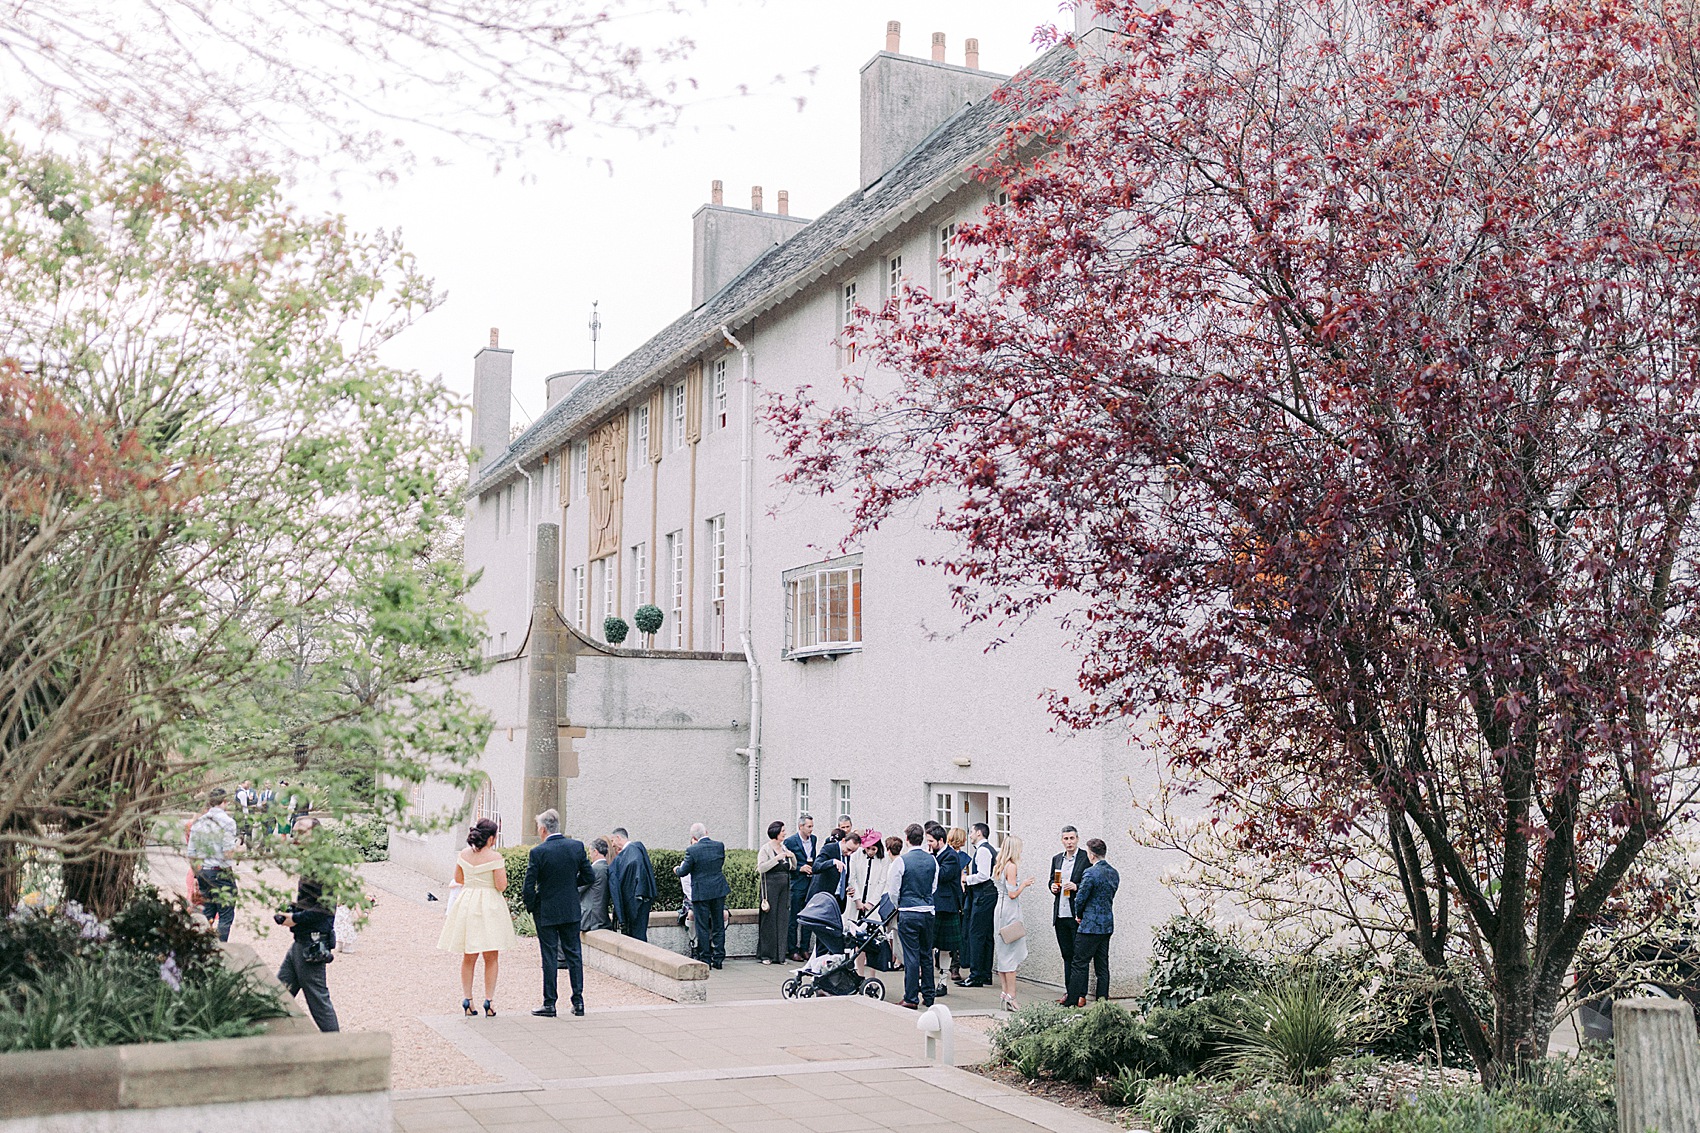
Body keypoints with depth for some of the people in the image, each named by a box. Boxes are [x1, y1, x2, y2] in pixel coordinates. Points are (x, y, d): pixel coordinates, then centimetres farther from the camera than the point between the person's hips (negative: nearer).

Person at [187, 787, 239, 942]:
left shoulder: (198, 823, 7)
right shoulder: (227, 822, -11)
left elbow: (191, 854, 9)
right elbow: (228, 853, -17)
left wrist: (197, 874, 19)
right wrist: (238, 848, 3)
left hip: (203, 872, 6)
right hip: (221, 873, -6)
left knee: (207, 913, 16)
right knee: (226, 914, 1)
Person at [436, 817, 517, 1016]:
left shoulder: (464, 854, 2)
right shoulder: (494, 856, -14)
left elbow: (458, 879, 14)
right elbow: (501, 886, -15)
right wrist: (503, 873, 4)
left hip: (467, 904, 4)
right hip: (489, 906, -4)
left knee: (468, 957, 13)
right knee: (491, 957, 5)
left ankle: (467, 1000, 12)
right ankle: (489, 1000, 2)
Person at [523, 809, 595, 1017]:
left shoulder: (538, 852, -14)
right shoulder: (577, 846, -3)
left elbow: (528, 887, -13)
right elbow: (589, 877, 2)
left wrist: (531, 908, 3)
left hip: (546, 912, -3)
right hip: (571, 910, 3)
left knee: (549, 957, 4)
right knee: (574, 954, 11)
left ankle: (549, 1004, 8)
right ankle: (578, 1002, 12)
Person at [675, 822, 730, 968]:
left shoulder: (692, 850, -15)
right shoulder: (720, 846, -3)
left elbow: (684, 871, -6)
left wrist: (676, 870, 16)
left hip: (701, 893, -4)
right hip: (719, 891, 4)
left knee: (702, 928, 5)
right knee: (718, 926, 12)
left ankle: (706, 959, 6)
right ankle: (718, 959, 14)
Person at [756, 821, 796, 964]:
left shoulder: (784, 848, 14)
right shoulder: (766, 849, -3)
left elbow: (793, 867, 19)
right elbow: (761, 868, -14)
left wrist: (792, 857, 1)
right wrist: (776, 858, -18)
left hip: (785, 887, 6)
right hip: (771, 886, -6)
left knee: (783, 919, 5)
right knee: (769, 920, -4)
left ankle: (779, 954, 10)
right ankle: (766, 955, 2)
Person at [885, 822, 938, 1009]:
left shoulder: (901, 861, -12)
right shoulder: (932, 860, 3)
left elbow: (893, 889, -6)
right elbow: (934, 886, 12)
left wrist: (899, 905, 12)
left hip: (908, 913, -5)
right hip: (928, 912, 5)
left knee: (911, 957, -2)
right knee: (926, 955, 13)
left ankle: (911, 999, 1)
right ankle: (928, 997, 19)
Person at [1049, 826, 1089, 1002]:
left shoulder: (1086, 858, -5)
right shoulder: (1056, 859, 15)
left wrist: (1076, 887, -20)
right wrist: (1053, 887, 3)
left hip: (1077, 915, -6)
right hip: (1060, 915, 6)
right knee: (1067, 955, 12)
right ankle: (1069, 991, 18)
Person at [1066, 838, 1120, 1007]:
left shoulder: (1090, 873, -16)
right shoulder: (1114, 873, 8)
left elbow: (1080, 898, -13)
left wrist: (1079, 915, 5)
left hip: (1090, 925, -8)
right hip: (1108, 925, 8)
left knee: (1080, 964, -1)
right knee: (1102, 966, 10)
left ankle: (1073, 999, 2)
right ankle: (1103, 1000, 12)